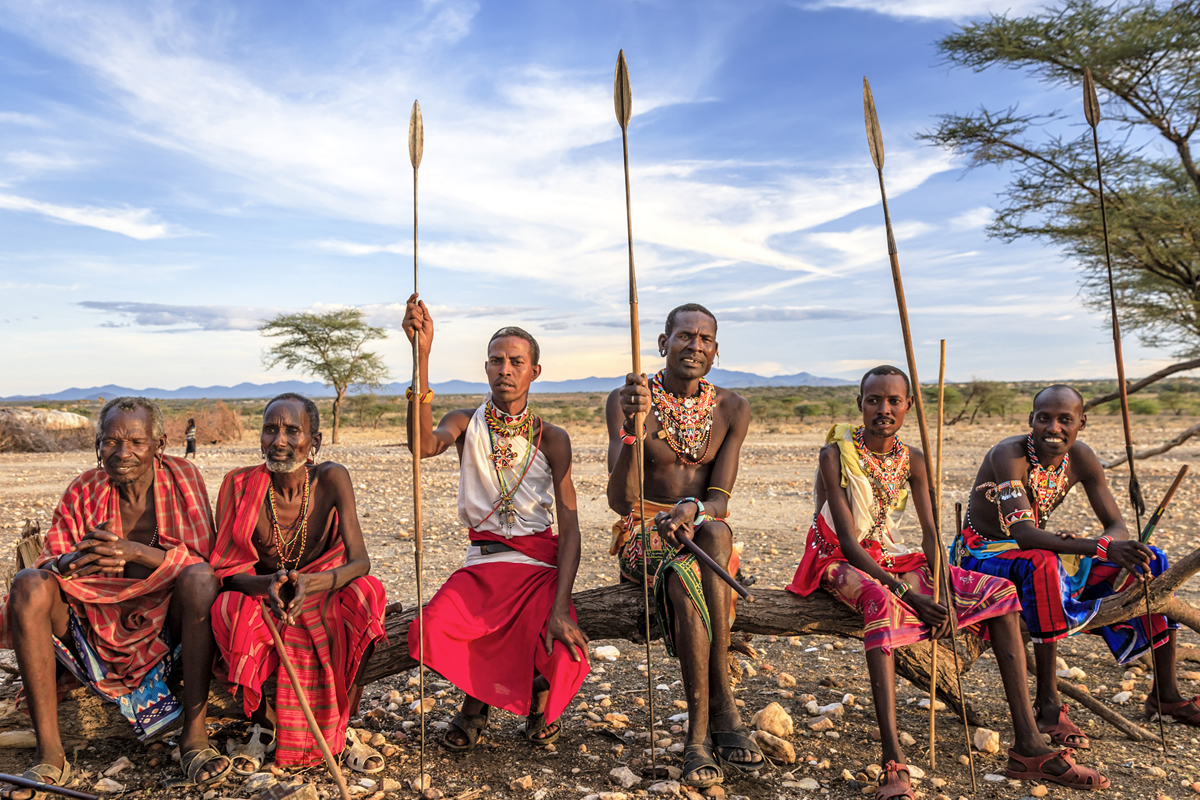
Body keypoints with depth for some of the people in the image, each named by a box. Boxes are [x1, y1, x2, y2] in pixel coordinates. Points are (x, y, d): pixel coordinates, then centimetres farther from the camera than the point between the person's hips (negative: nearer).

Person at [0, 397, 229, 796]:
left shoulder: (182, 477, -4)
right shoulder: (84, 490, 3)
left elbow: (202, 559, -11)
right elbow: (51, 562, -3)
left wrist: (135, 552, -26)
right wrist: (75, 561, -28)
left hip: (166, 621, -3)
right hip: (97, 623, 3)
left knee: (200, 578, -32)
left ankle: (195, 734, -29)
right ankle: (49, 753, -21)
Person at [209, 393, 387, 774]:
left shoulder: (331, 479, -16)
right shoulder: (240, 485, -15)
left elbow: (360, 560, -21)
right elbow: (227, 571, -15)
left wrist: (312, 583, -42)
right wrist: (268, 584, -38)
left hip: (321, 597, 0)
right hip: (259, 598, 0)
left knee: (366, 593, -29)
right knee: (230, 608, -31)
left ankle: (342, 728, -12)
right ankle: (263, 725, -7)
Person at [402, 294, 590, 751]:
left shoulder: (550, 438, -1)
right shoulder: (466, 424, 2)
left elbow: (570, 529, -7)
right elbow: (424, 446, -23)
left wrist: (560, 607, -20)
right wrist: (422, 354, -29)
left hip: (540, 567, -1)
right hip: (481, 564, 1)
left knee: (564, 662, -23)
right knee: (429, 634, -25)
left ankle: (540, 699, 19)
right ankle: (477, 700, 11)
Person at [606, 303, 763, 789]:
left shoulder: (731, 409, 4)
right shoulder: (626, 400, -6)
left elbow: (720, 501, -3)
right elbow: (620, 501, -16)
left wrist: (692, 508, -28)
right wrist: (633, 427, -32)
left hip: (706, 532, 2)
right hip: (643, 536, -2)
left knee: (714, 531, -34)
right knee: (684, 577, -36)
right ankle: (722, 713, -25)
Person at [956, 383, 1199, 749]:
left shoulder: (1080, 458, -6)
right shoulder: (1010, 455, -25)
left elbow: (1118, 527, -5)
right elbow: (1023, 533, -35)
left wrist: (1088, 545, -28)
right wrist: (1101, 547, -44)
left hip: (1039, 557, 7)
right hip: (984, 558, -7)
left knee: (1150, 561, -1)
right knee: (1042, 563, -40)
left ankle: (1167, 693, 11)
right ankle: (1048, 704, -30)